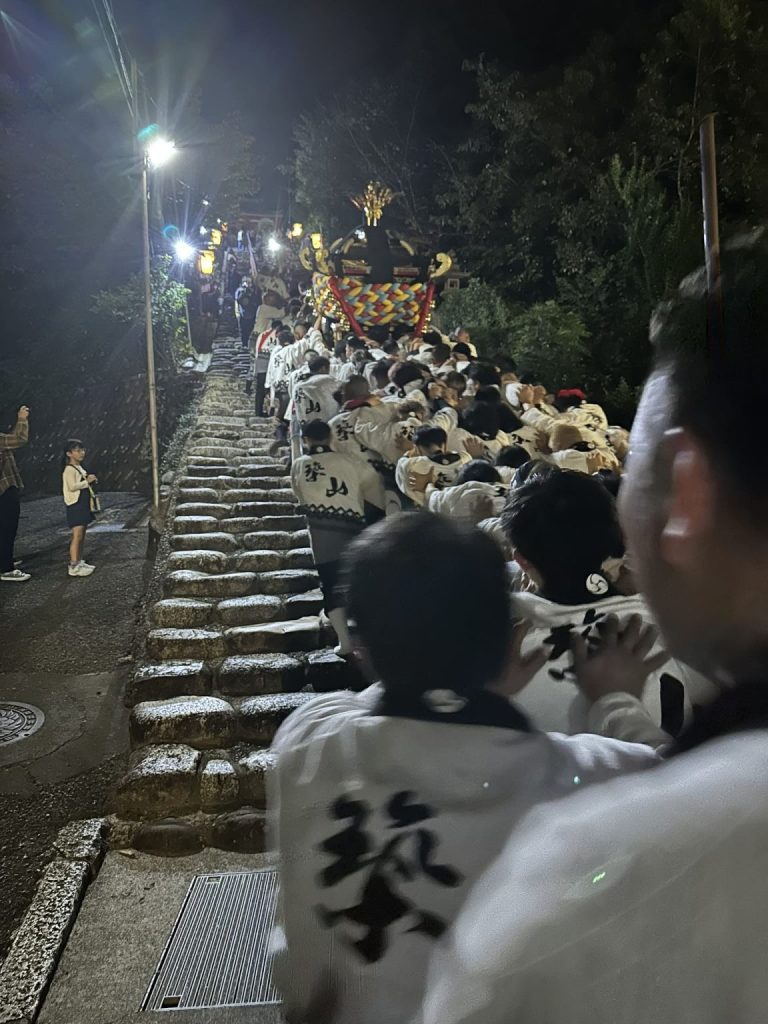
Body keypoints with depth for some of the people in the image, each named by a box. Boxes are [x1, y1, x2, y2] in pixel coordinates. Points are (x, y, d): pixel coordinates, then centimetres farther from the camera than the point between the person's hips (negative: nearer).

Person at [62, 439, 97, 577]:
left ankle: (79, 561, 20)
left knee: (82, 536, 13)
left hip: (84, 505, 10)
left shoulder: (81, 468, 18)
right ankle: (74, 566, -13)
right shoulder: (69, 469, -12)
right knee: (77, 535, -12)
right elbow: (72, 486, -23)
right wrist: (87, 482, -18)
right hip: (75, 505, -10)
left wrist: (90, 481, 11)